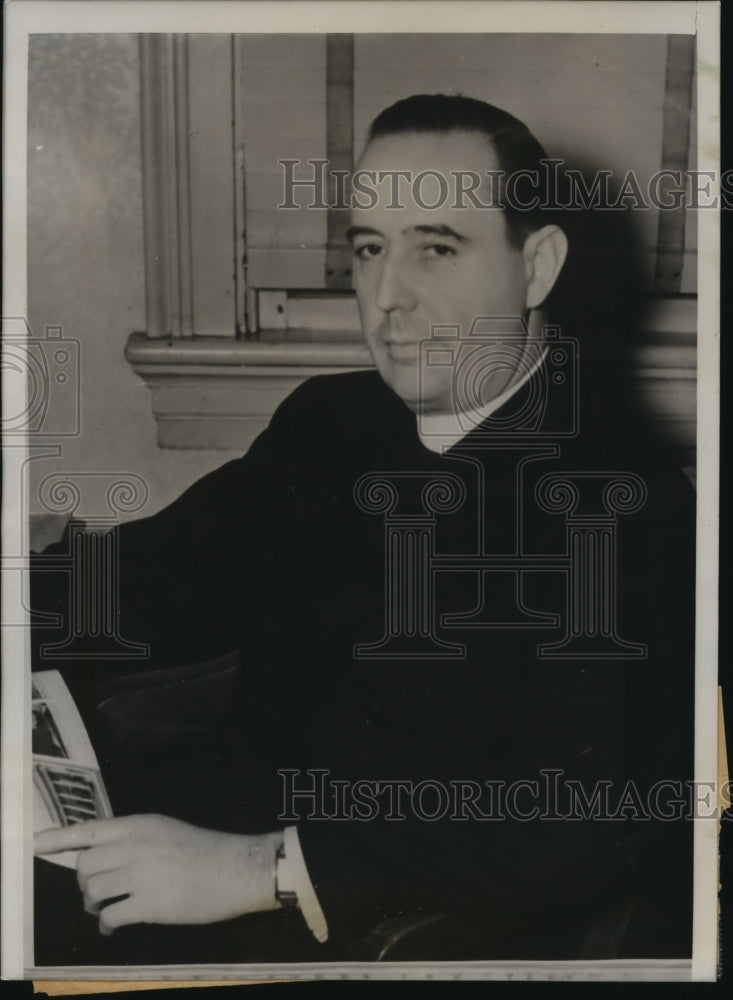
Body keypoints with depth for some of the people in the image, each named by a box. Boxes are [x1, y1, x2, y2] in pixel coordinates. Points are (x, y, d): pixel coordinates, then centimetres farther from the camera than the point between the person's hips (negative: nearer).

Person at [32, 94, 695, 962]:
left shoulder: (633, 511, -12)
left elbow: (593, 822, -22)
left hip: (448, 923, -6)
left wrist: (261, 869, -28)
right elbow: (166, 580, 7)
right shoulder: (325, 423, 9)